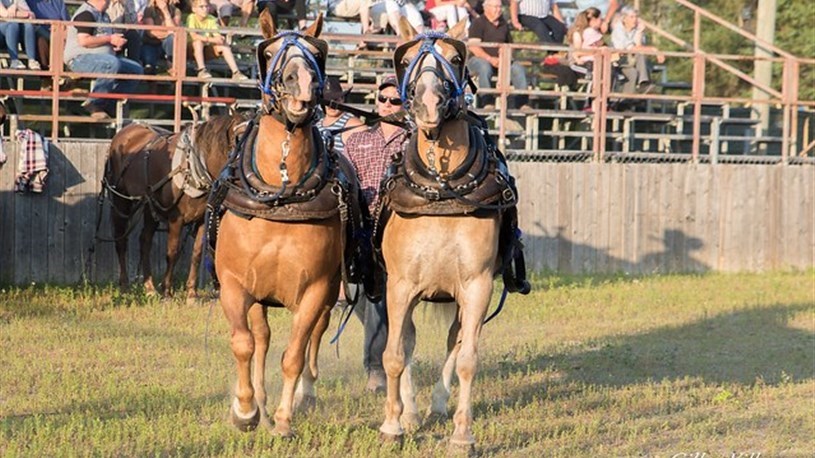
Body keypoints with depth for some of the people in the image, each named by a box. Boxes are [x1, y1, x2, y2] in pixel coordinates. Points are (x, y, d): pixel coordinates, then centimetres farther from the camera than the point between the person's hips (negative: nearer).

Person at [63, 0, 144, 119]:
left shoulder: (104, 15, 19)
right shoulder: (86, 14, -12)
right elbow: (84, 41, -23)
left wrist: (117, 41, 6)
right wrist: (110, 39, -16)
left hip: (103, 57, 10)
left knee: (136, 69, -3)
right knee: (113, 63, -38)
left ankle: (105, 104, -7)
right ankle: (94, 103, -24)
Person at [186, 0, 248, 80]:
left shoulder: (212, 19, -1)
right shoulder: (192, 18, -14)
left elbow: (217, 35, -10)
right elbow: (193, 36, -28)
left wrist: (220, 39, -36)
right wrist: (211, 39, -38)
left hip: (208, 50, 4)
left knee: (224, 46, -18)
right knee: (198, 41, -34)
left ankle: (235, 72, -22)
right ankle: (201, 70, -40)